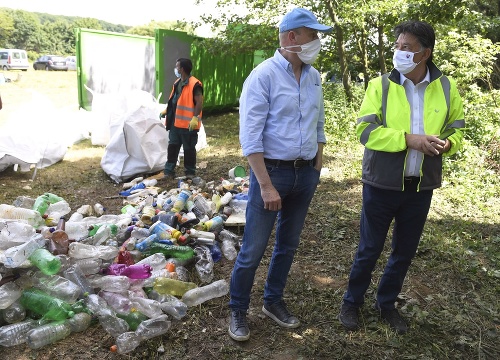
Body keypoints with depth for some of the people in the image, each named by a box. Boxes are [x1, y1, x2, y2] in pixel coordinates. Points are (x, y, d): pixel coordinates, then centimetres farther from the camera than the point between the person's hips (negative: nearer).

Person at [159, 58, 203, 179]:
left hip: (188, 124, -8)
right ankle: (169, 171, 15)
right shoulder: (177, 83, 14)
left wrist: (195, 118, -25)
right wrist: (166, 110, 18)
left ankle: (190, 172, 17)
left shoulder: (194, 84, -14)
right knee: (172, 146, 9)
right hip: (175, 122, 8)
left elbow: (199, 102, -18)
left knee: (189, 148, 4)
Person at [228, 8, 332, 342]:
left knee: (288, 244, 16)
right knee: (253, 249, 1)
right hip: (272, 171, -6)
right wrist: (266, 185, -20)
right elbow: (250, 136, -17)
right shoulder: (263, 76, -13)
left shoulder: (314, 77, 7)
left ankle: (274, 301, 34)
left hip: (305, 173, 6)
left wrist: (317, 168, 13)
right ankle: (238, 311, 21)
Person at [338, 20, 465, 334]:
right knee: (370, 249, 8)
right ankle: (352, 302, 30)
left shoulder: (447, 89, 1)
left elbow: (457, 130, 9)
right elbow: (366, 131, -15)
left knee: (405, 251, 16)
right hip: (382, 184, -3)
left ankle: (387, 303, 37)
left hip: (421, 187, 3)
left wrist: (446, 144, -15)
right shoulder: (380, 85, -7)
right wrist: (409, 139, -26)